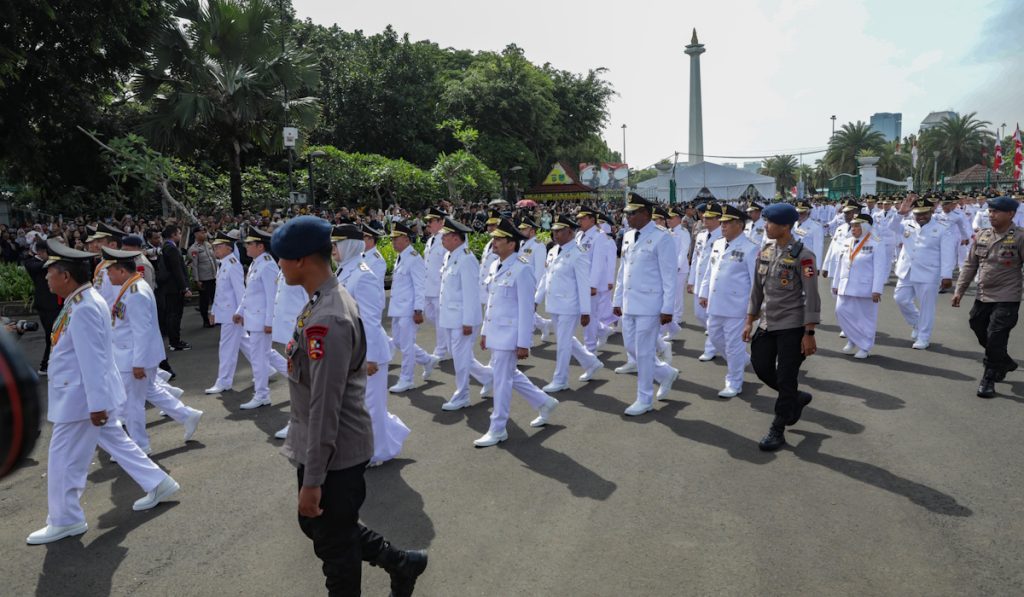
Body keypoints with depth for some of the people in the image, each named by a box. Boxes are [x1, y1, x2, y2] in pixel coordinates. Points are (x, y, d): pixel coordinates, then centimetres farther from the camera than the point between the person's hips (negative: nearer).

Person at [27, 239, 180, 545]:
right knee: (116, 442, 19)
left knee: (64, 459, 4)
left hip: (80, 398, -10)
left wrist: (96, 404, -23)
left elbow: (94, 361, -26)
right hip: (87, 395, 10)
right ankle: (158, 484, 29)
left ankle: (64, 520, 19)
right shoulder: (81, 302, 6)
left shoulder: (83, 309, -25)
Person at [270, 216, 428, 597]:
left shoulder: (326, 321, -28)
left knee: (334, 546, 11)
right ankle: (401, 564, 35)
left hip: (334, 455, -10)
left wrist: (312, 479, -20)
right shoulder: (331, 299, 4)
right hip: (333, 448, 10)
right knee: (316, 525, 25)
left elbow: (325, 407, -26)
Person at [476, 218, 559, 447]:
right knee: (511, 374, 19)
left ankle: (497, 430, 13)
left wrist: (523, 343, -18)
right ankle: (544, 402, 37)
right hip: (495, 331, 9)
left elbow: (526, 309, -17)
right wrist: (485, 331, 17)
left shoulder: (522, 268, -17)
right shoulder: (495, 266, 9)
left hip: (509, 333, -9)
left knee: (502, 380, -1)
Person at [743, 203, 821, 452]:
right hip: (767, 324, 7)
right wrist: (750, 321, 12)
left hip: (792, 326, -7)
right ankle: (797, 398, 35)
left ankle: (778, 430, 14)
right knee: (761, 368, 10)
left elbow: (811, 296, -14)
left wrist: (809, 333, -16)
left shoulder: (802, 255, -14)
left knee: (786, 378, 1)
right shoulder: (765, 251, 6)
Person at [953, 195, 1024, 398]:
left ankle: (989, 379, 10)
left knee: (995, 340, -6)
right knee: (981, 334, 16)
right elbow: (970, 265, 10)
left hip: (1006, 299, -6)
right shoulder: (982, 235, 4)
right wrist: (959, 290, 7)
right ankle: (1005, 363, 41)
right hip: (982, 297, 6)